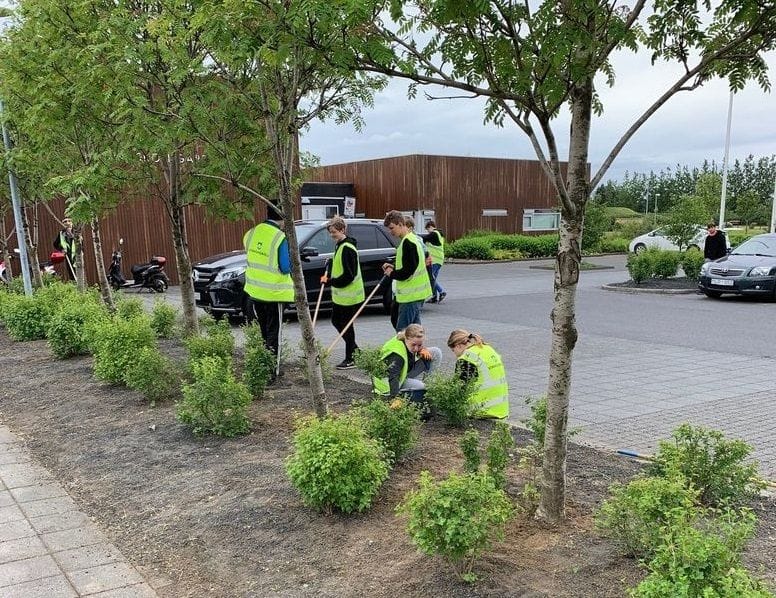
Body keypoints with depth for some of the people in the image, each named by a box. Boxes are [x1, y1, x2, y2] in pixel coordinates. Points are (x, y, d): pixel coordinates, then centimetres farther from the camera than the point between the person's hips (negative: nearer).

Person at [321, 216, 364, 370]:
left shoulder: (347, 248, -20)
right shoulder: (339, 245, 11)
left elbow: (348, 276, -23)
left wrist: (331, 281, -16)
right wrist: (327, 274, 7)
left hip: (349, 295, -10)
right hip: (340, 295, 10)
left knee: (346, 325, -1)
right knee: (336, 321, 18)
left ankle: (350, 360, 10)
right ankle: (355, 349, 32)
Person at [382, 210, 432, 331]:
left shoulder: (408, 242, -17)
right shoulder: (411, 239, 15)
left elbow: (408, 271, -22)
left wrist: (392, 273, -6)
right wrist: (394, 268, 10)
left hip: (410, 295, -10)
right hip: (417, 293, 10)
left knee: (402, 330, -8)